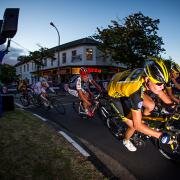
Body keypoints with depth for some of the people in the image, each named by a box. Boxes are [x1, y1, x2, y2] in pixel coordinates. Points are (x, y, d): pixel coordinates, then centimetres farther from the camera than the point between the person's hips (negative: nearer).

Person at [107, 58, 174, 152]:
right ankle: (126, 140, 28)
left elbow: (160, 93, -2)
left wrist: (173, 106, -8)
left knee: (151, 106, -11)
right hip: (116, 93, -6)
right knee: (134, 126, -5)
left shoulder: (147, 75, -24)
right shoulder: (135, 92, -43)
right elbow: (137, 125, -36)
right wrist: (160, 136, -32)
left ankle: (144, 118, 22)